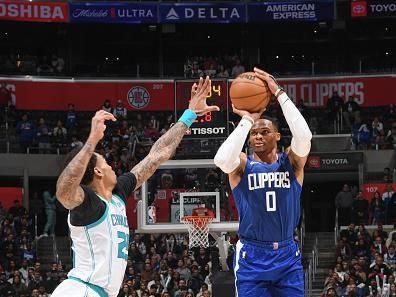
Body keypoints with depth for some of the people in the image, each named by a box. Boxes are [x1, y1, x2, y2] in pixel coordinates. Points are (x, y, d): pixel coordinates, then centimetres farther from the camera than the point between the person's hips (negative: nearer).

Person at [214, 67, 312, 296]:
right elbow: (222, 159, -24)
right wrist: (247, 120, -19)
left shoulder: (292, 162, 3)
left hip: (288, 255, 2)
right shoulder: (242, 164, 1)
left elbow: (304, 136, -18)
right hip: (252, 256, -2)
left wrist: (280, 94, -20)